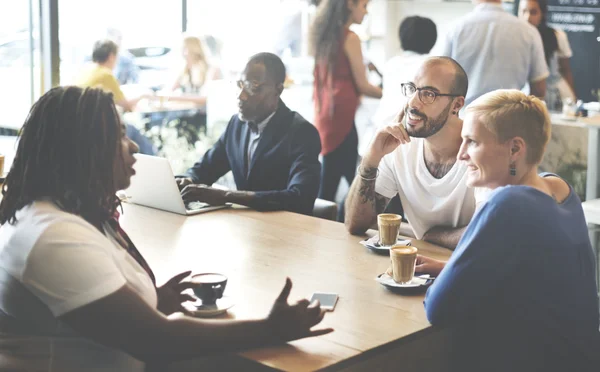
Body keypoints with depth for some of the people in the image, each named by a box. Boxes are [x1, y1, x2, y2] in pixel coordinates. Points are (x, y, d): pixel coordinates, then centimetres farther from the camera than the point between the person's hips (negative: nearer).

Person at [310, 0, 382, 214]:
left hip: (325, 114, 8)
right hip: (340, 115, -8)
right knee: (330, 183, -2)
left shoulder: (324, 35, 12)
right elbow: (362, 85, -7)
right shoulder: (350, 38, -10)